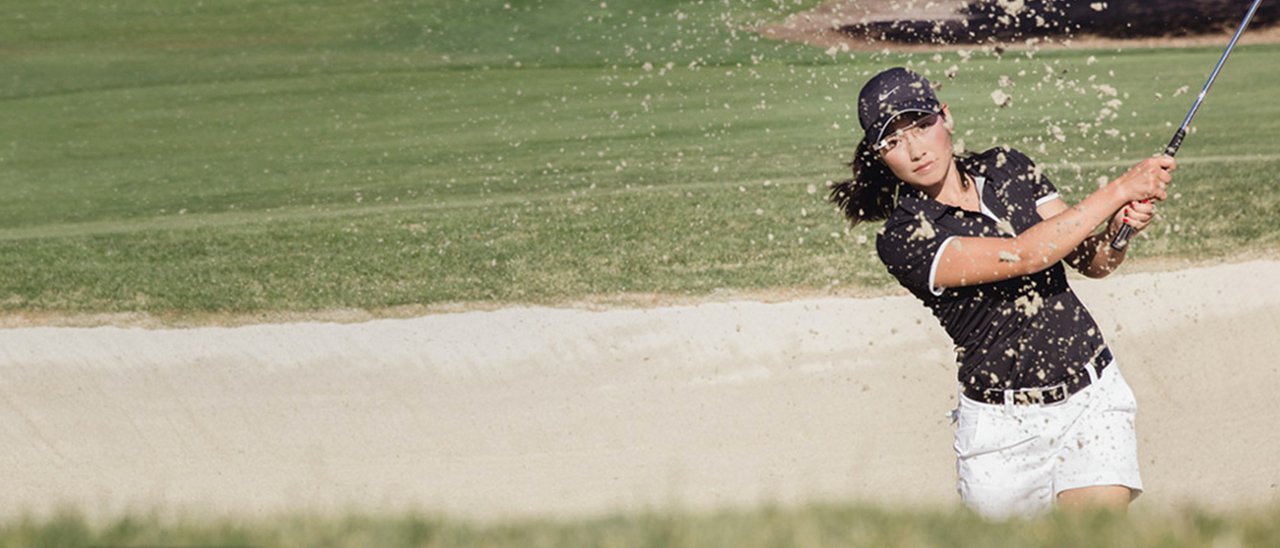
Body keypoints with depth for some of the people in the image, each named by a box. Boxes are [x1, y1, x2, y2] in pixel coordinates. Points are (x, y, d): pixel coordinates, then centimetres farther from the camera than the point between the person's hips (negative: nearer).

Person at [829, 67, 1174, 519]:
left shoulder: (1008, 170, 6)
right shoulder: (902, 238, -12)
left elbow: (1094, 262, 6)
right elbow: (1025, 255, -22)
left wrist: (1121, 227, -16)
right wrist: (1120, 189, -21)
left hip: (1092, 398, 2)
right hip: (1003, 425, -2)